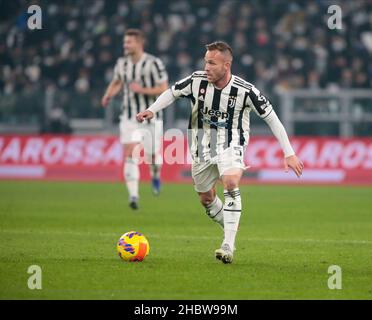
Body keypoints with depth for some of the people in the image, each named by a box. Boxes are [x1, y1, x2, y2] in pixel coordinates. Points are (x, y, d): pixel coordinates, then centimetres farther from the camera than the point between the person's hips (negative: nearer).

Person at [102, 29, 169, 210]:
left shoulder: (154, 63, -12)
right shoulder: (122, 63, 2)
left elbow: (164, 89, -13)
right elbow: (116, 82, 21)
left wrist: (142, 90, -24)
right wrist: (108, 95, 1)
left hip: (151, 118, -3)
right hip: (130, 118, 3)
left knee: (152, 156, 6)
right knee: (130, 156, -13)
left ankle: (155, 175, 42)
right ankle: (133, 196, -15)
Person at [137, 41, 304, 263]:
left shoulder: (245, 91, -20)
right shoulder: (197, 81, -13)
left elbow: (271, 118, -10)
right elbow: (171, 93, 6)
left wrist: (289, 153, -10)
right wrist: (151, 110, -11)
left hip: (231, 145, -4)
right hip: (202, 146, 4)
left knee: (231, 183, -31)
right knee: (206, 198, 13)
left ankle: (229, 246, -30)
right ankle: (232, 229, 41)